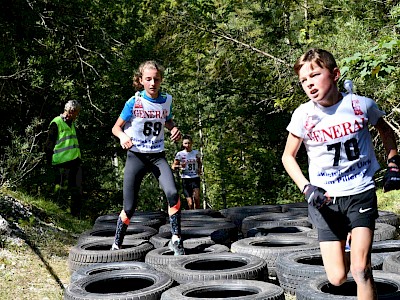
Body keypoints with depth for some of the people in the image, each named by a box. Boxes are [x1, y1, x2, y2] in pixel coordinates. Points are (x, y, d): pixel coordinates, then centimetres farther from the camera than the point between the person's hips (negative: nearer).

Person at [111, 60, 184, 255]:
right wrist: (123, 136, -23)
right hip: (136, 156, -2)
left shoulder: (166, 100, 1)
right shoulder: (134, 102, -9)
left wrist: (174, 130, -2)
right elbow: (116, 127, -1)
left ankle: (176, 240, -8)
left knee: (172, 194, -21)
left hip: (157, 156, 2)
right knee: (130, 207, -2)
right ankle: (116, 245, 18)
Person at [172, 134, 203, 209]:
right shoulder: (180, 154, -1)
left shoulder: (196, 153, 6)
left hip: (195, 178, 1)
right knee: (190, 203, -3)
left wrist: (199, 169, 4)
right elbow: (173, 166, 1)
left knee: (197, 198, -23)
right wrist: (180, 166, -20)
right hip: (185, 179, -1)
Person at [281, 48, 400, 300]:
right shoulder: (303, 115, -10)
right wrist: (306, 188, -10)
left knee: (360, 269, -16)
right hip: (325, 200, 1)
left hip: (361, 194, 0)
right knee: (337, 278, 1)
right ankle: (343, 246, 34)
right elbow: (288, 157, 3)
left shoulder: (362, 105, -8)